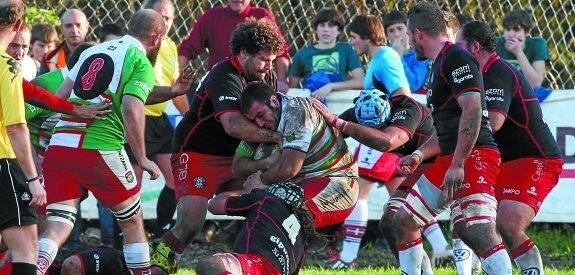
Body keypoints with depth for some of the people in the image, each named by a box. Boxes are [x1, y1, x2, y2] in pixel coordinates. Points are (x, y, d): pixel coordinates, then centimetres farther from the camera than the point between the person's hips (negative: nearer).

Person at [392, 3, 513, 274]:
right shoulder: (439, 65, 22)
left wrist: (458, 165, -24)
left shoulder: (457, 58, -10)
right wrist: (419, 155, 26)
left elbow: (472, 111, -21)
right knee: (403, 221, 17)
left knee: (479, 232, -24)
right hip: (448, 160, 11)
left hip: (473, 158, -11)